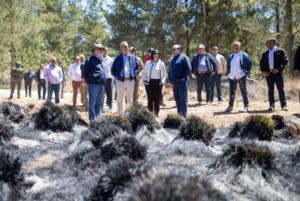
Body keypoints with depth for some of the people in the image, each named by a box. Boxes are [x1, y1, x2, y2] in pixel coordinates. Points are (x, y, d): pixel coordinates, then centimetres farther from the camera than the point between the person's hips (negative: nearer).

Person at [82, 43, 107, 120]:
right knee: (92, 104, -4)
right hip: (94, 85, -7)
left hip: (102, 85, 8)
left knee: (99, 104, 13)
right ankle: (92, 120, -1)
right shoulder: (90, 60, -5)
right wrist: (88, 81, -4)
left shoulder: (102, 60, 17)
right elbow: (84, 72, -5)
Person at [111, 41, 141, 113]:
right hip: (120, 81, -1)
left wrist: (134, 74, 0)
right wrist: (117, 76, -5)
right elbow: (113, 69, 7)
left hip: (130, 81, 2)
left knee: (130, 99, 12)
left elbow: (138, 67, 13)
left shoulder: (133, 58, 8)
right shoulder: (118, 58, 3)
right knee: (120, 100, 3)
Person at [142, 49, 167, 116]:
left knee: (157, 99, 1)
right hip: (149, 82, 2)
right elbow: (144, 72, 16)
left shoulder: (161, 64, 2)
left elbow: (164, 74, 6)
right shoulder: (148, 63, 9)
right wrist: (144, 79, 3)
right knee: (150, 98, 2)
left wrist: (162, 82, -5)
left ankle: (156, 113, 10)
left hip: (157, 82, -2)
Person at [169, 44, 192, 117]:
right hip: (175, 82, 8)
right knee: (177, 99, 12)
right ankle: (179, 114, 21)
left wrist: (183, 78, -14)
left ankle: (183, 115, -5)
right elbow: (170, 71, 25)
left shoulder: (183, 58, -6)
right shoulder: (172, 59, 18)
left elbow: (189, 69, -12)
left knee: (183, 99, -7)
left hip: (182, 82, -8)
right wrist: (170, 79, 14)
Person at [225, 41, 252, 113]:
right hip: (232, 76, 5)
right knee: (231, 92, 9)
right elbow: (228, 65, 24)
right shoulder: (230, 56, 15)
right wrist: (228, 72, 11)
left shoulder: (244, 55, 1)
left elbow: (249, 63, 0)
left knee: (243, 91, -1)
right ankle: (230, 106, 17)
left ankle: (246, 106, 4)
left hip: (241, 76, -5)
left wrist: (246, 71, -8)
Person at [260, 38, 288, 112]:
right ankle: (271, 106, 8)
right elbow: (261, 63, 15)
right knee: (270, 90, 4)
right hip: (268, 73, 4)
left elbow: (285, 61, -5)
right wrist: (263, 71, -1)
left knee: (281, 89, -2)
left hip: (278, 72, -3)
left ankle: (284, 105, 3)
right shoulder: (265, 53, 14)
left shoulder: (281, 51, 2)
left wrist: (278, 69, -14)